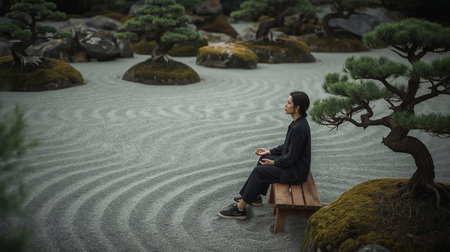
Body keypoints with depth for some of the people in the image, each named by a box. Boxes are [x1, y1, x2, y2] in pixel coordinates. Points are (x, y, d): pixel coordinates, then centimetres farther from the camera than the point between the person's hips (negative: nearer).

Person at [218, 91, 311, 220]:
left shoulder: (299, 128, -27)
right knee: (263, 159, 15)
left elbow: (291, 158, -24)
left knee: (258, 171, -11)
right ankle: (255, 196, 23)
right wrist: (270, 151, 9)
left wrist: (274, 162, -9)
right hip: (294, 164, 10)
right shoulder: (298, 122, 4)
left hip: (295, 172, -10)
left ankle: (240, 209, 0)